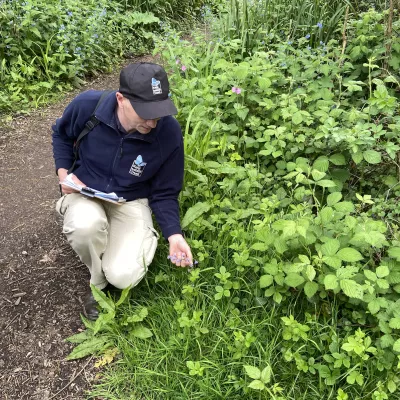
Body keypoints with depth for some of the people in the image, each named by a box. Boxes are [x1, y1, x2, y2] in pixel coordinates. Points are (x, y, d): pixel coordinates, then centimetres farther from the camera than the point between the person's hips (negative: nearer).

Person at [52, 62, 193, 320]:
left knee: (124, 276, -23)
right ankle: (98, 283, -2)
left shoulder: (170, 133, -23)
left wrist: (173, 234, -23)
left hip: (131, 201, 0)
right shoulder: (87, 106, -23)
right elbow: (62, 134, 3)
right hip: (86, 191, 1)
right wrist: (64, 172, -13)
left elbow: (164, 193, -8)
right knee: (85, 226, -37)